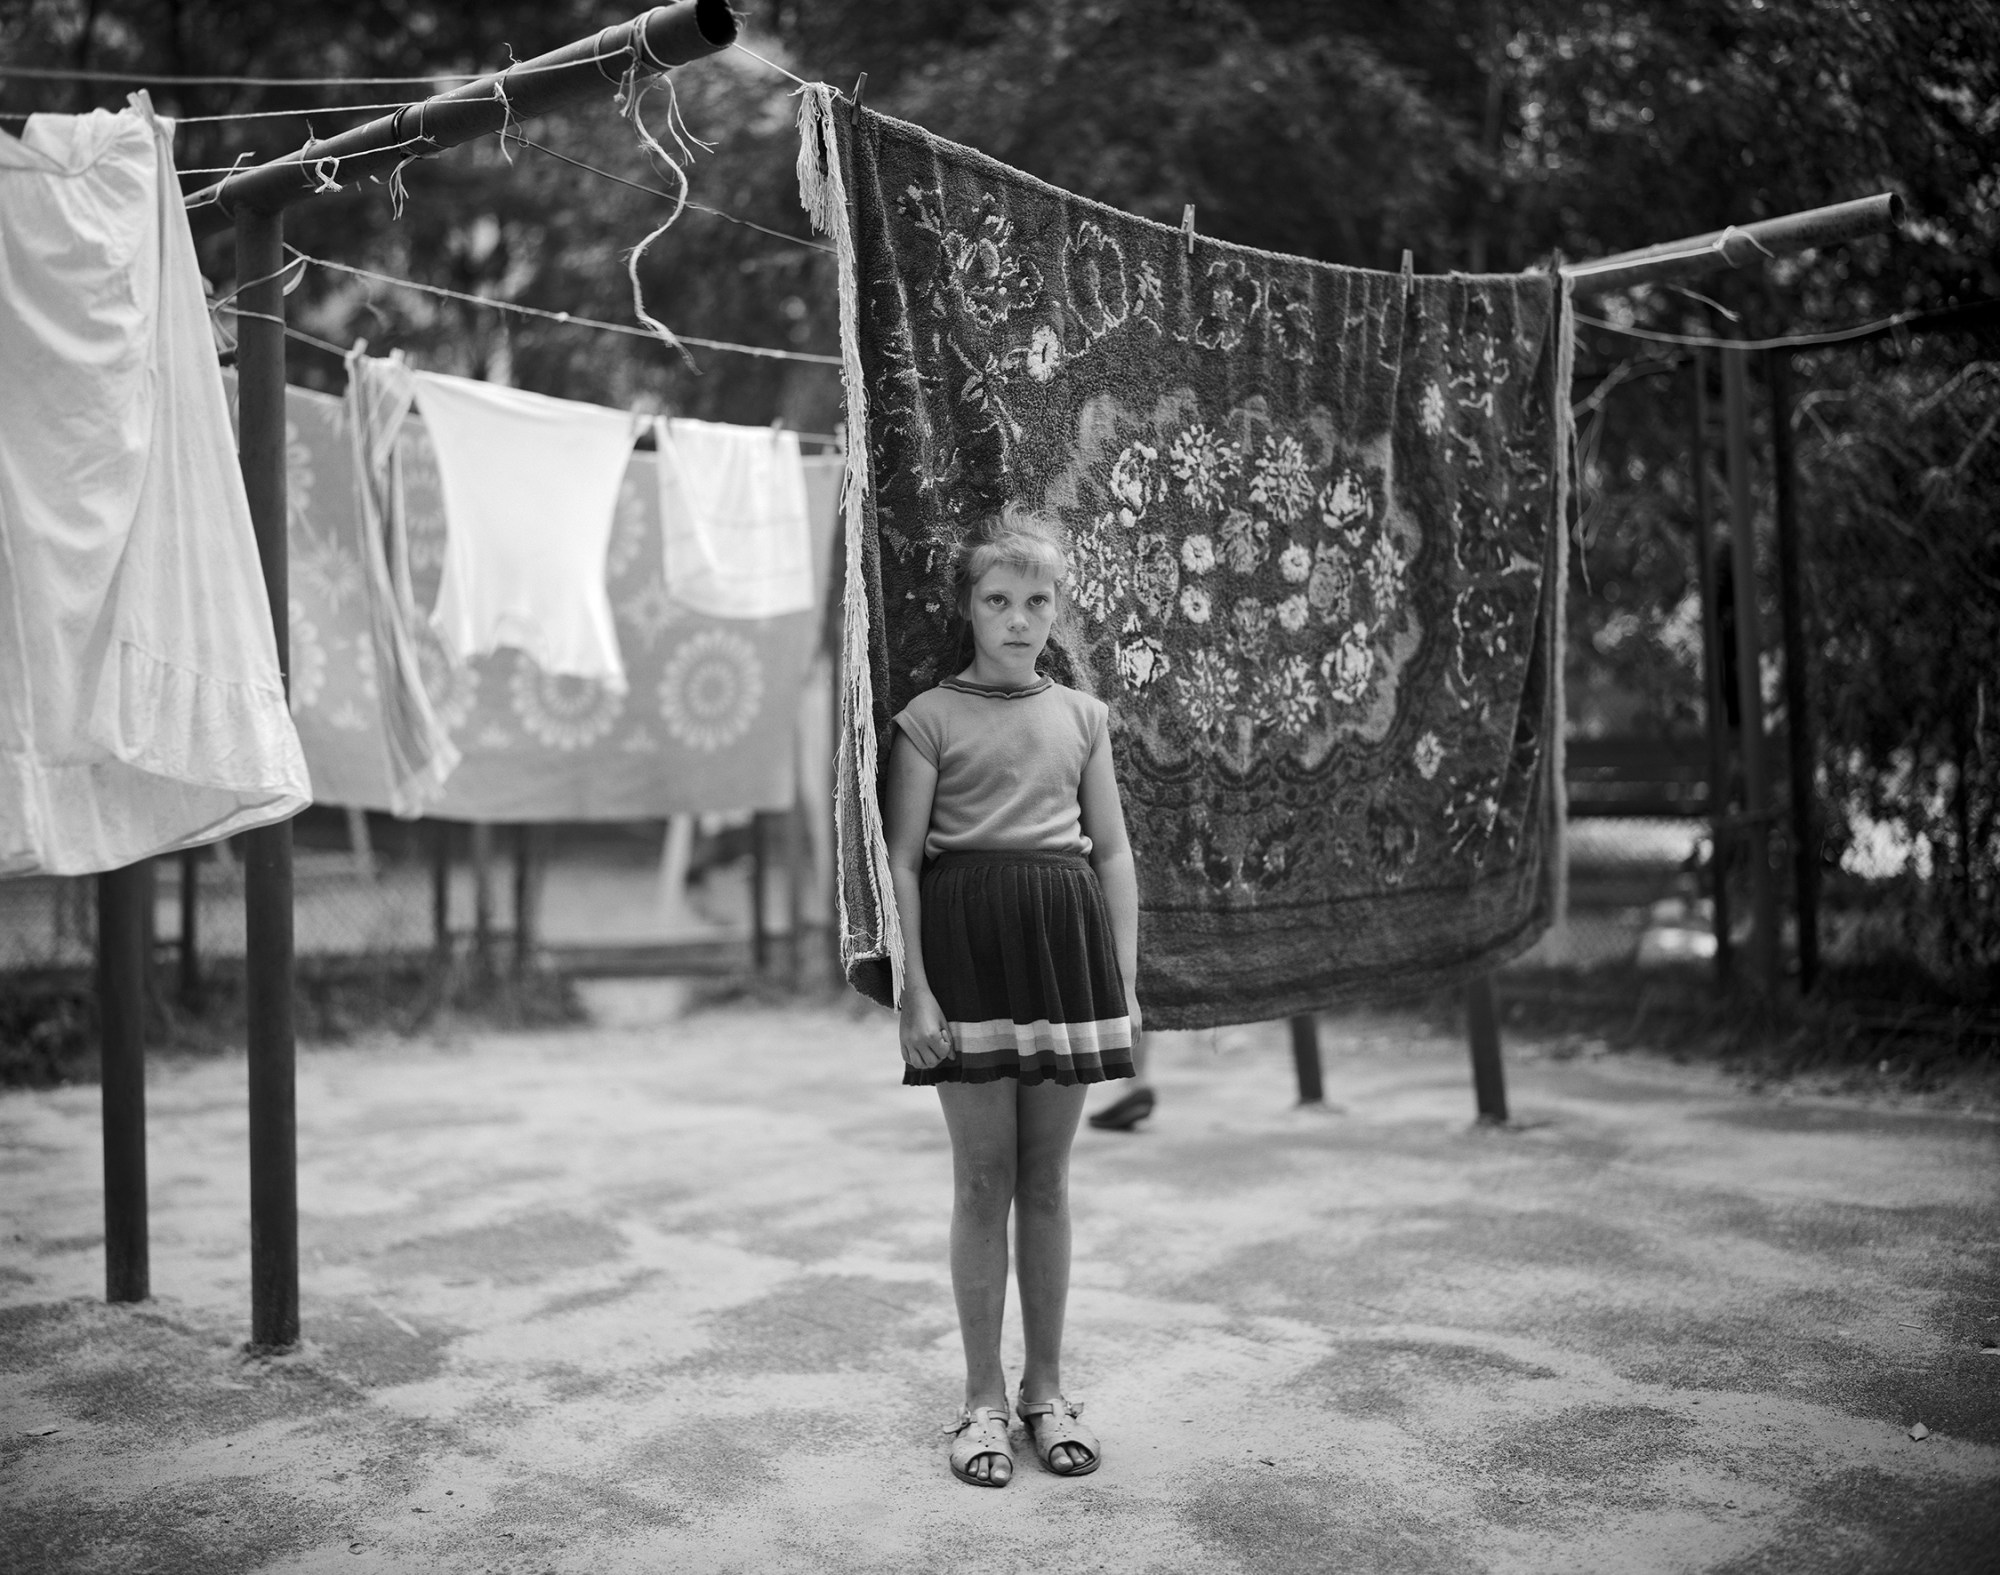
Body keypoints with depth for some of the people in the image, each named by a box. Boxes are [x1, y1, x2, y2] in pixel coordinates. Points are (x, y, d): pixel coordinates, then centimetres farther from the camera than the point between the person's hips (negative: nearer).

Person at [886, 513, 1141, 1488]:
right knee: (983, 1179, 2)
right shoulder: (931, 716, 1)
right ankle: (983, 1399, 15)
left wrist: (1126, 984, 7)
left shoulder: (1083, 716, 11)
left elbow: (1113, 853, 12)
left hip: (1066, 937, 3)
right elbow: (902, 861, -2)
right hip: (968, 938, -3)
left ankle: (1046, 1389, 22)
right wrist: (914, 990, -9)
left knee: (1047, 1178, 9)